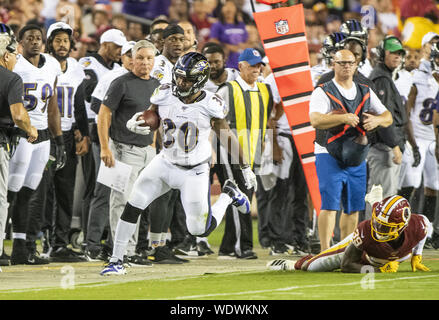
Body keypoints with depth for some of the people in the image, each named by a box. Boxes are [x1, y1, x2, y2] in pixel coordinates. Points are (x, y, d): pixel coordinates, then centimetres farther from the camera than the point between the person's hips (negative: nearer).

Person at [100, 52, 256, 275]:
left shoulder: (210, 105, -15)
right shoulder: (165, 95, -9)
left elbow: (226, 136, -3)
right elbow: (149, 119, 4)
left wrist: (245, 168, 4)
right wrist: (134, 124, -21)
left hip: (194, 172, -3)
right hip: (165, 164, 3)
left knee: (200, 229, 0)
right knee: (133, 206, -11)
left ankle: (229, 195, 28)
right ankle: (116, 261, -1)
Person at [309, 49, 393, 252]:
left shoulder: (365, 93, 14)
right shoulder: (323, 92, -3)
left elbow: (388, 117, 14)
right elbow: (316, 120, -19)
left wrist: (376, 120, -9)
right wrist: (344, 118, -29)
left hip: (357, 158, 5)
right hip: (329, 156, -5)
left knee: (353, 208, 10)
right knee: (330, 205, -13)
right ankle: (325, 253, -14)